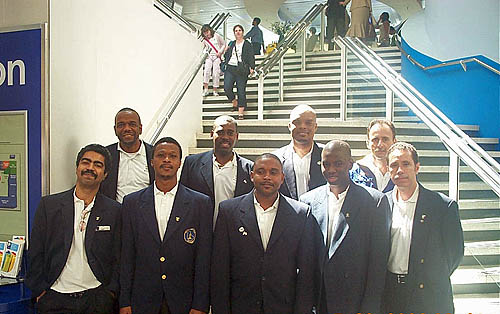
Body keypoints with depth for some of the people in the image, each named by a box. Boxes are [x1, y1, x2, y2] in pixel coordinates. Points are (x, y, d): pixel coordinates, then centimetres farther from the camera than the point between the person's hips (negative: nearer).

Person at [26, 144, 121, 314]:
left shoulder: (114, 210, 0)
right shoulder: (49, 204, 1)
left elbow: (118, 258, 2)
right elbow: (36, 253, 2)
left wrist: (111, 292, -4)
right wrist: (40, 291, -1)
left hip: (96, 298, 0)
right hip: (55, 298, 0)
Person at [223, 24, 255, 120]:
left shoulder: (247, 44, 4)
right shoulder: (231, 44, 17)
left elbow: (251, 57, 0)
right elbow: (226, 56, 24)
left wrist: (252, 67, -14)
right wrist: (226, 51, 3)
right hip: (230, 69, 4)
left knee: (241, 91, -4)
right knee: (227, 88, -10)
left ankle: (240, 112, 3)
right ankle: (235, 102, 17)